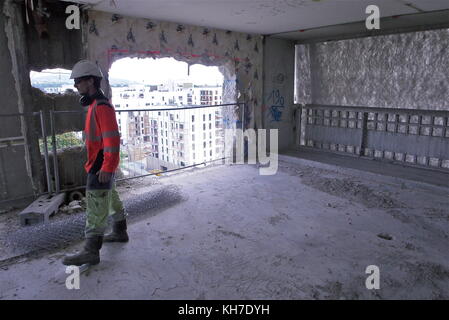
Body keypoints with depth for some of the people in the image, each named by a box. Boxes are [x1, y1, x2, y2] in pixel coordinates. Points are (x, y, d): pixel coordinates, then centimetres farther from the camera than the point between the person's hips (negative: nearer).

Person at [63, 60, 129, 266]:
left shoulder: (102, 106, -18)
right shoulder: (95, 105, 14)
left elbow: (112, 138, -24)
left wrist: (106, 167, -25)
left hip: (101, 166, -11)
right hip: (101, 164, 11)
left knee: (96, 207, -7)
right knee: (111, 199, 21)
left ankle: (91, 252, -1)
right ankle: (120, 233, 37)